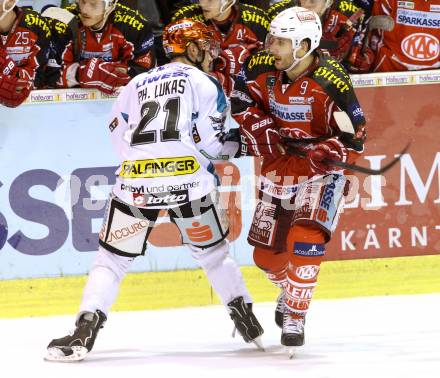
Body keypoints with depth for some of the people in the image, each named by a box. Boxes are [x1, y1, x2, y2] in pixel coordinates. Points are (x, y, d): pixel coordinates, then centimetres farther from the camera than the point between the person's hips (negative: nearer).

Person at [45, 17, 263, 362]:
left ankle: (86, 329, -6)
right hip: (188, 180, -2)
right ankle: (247, 321, 19)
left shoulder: (137, 84, 21)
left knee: (113, 256, 9)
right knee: (213, 250, 18)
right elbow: (210, 142, 1)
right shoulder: (205, 84, 9)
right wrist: (240, 144, 20)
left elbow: (120, 138, 16)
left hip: (136, 180, 2)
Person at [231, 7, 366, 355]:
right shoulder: (262, 68, -10)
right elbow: (242, 102, 9)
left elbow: (353, 141, -20)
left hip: (320, 172, -5)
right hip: (278, 170, 5)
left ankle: (295, 315, -12)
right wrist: (265, 134, -6)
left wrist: (307, 150, -29)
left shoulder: (331, 83, -25)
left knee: (305, 239, -25)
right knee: (267, 254, 10)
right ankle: (291, 286, 43)